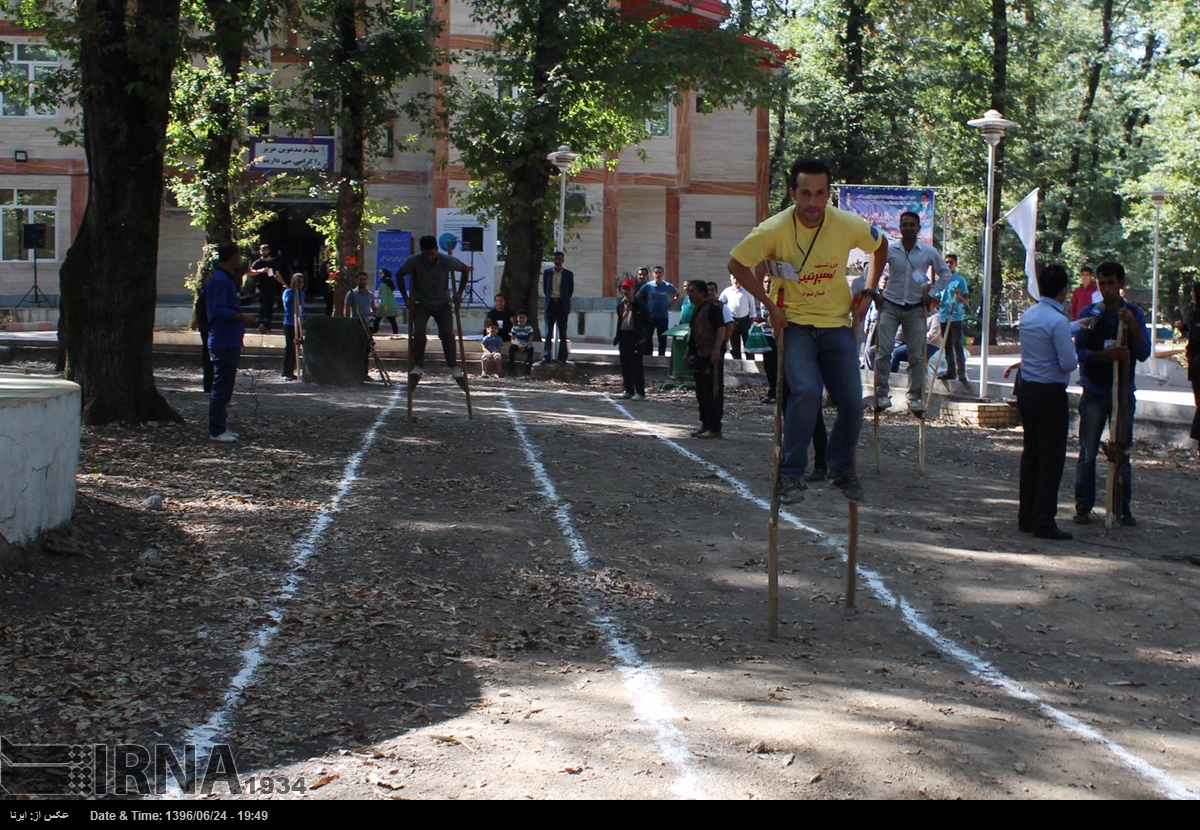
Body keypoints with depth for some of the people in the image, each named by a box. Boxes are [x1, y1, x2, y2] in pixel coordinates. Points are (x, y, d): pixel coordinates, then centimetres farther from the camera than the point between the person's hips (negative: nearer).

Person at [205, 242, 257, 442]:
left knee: (224, 387, 15)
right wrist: (242, 317, -20)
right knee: (221, 387, -6)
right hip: (223, 342, -11)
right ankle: (217, 430, -3)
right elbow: (218, 311, -23)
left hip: (229, 342, 11)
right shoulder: (220, 281, -16)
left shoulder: (225, 279, 17)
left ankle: (221, 426, 21)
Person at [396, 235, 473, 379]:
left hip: (442, 304, 1)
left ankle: (453, 366, 6)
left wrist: (459, 293, -3)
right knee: (419, 332, -20)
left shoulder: (446, 260, -20)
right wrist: (406, 298, -7)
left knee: (447, 334, -10)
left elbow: (465, 269, -3)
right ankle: (418, 366, -10)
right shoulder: (414, 261, -21)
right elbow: (399, 275, -5)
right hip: (421, 304, -1)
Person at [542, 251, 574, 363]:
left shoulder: (568, 274, 1)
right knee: (548, 332, 1)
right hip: (551, 303, 1)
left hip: (562, 305, -1)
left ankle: (562, 357, 5)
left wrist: (564, 299, 9)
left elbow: (571, 289, 9)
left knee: (562, 332, 2)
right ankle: (546, 357, 2)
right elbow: (544, 288, 14)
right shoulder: (547, 272, 5)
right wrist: (548, 297, 10)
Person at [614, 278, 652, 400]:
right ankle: (629, 391, 17)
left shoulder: (639, 304, -8)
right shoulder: (620, 304, 11)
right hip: (623, 336, 7)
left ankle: (640, 393, -5)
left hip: (635, 337, -7)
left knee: (636, 364, -7)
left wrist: (646, 337, -13)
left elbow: (648, 322, -6)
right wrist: (617, 336, 11)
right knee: (625, 365, 9)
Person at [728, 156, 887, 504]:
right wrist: (769, 304, -10)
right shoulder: (775, 229, -18)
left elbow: (880, 247, 11)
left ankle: (842, 469, 21)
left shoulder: (849, 225, -11)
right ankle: (791, 474, -14)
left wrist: (867, 292, 4)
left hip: (837, 323, 3)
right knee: (806, 390, -26)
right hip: (793, 323, -3)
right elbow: (736, 263, -5)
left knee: (852, 402, -4)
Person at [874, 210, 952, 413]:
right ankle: (882, 393, -7)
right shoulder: (889, 250, -2)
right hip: (890, 306, -1)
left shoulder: (929, 252, 0)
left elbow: (946, 274, 12)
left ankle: (915, 397, 7)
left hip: (915, 309, 1)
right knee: (883, 350, -12)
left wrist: (932, 293, 3)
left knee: (916, 355, 1)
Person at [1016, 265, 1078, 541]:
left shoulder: (1028, 315, 8)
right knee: (1051, 458, -2)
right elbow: (1068, 363, -20)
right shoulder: (1058, 321, -18)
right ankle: (1043, 522, -1)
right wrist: (1073, 352, 1)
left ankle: (1026, 517, 18)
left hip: (1026, 389, 8)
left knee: (1030, 453, 14)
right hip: (1050, 394, -8)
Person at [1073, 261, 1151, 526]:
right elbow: (1079, 351, -6)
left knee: (1122, 452, 5)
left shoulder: (1134, 314, 3)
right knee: (1088, 453, 0)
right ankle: (1083, 507, 8)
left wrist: (1132, 325, -19)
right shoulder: (1089, 314, 0)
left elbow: (1143, 354, -4)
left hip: (1123, 392, 1)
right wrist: (1104, 355, -24)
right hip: (1094, 392, -1)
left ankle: (1123, 508, 13)